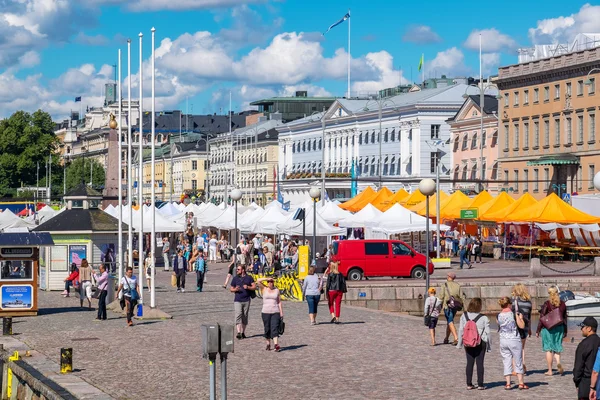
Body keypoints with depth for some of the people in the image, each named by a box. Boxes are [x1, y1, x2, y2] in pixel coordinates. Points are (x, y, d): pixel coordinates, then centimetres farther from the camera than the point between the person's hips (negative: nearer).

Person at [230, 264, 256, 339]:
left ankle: (243, 332, 18)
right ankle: (239, 332, -22)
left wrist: (248, 287, -13)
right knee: (238, 316, -15)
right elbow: (231, 289, 12)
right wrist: (235, 289, -10)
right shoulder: (235, 278, 8)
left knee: (245, 317, 7)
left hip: (246, 300, 1)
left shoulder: (249, 278, 5)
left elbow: (254, 287, 5)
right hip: (237, 300, -1)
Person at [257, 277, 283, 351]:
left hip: (275, 312, 0)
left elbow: (279, 302, 10)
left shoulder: (276, 290, 9)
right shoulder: (264, 289, 6)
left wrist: (281, 312, 5)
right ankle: (268, 344, 18)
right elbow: (258, 281, -6)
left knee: (275, 328, -11)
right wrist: (267, 278, -10)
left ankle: (276, 345, -20)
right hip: (265, 312, 0)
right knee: (267, 329, 4)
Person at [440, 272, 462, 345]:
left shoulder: (445, 285, -5)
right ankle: (446, 339, 26)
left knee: (450, 322, -9)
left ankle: (456, 338, -25)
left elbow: (442, 296, -7)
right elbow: (460, 296, 2)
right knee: (449, 321, 19)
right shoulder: (457, 285, 7)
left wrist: (440, 306, 1)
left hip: (447, 305, -5)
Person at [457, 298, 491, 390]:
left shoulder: (464, 316, -1)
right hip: (480, 344, -3)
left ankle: (469, 384, 9)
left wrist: (460, 343, 9)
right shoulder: (484, 318, -10)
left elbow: (461, 330, 2)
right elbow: (487, 333, -7)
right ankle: (480, 384, 4)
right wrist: (489, 345, 2)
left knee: (470, 363, 7)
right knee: (480, 363, 3)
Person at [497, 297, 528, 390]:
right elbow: (521, 326, -8)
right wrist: (521, 318, 12)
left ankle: (508, 384, 3)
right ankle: (521, 383, 9)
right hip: (514, 340, -3)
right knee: (518, 362, 7)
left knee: (507, 362, 7)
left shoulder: (499, 316, 1)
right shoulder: (513, 314, -9)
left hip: (503, 340, 3)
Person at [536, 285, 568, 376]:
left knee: (548, 349, 4)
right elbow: (565, 318, 10)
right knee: (557, 348, 12)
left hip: (548, 328, -4)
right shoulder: (563, 304, 4)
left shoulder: (547, 304, -10)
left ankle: (550, 370, 6)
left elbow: (542, 318, -8)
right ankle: (558, 362, -16)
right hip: (559, 328, 4)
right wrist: (565, 331, 18)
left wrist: (538, 331, -2)